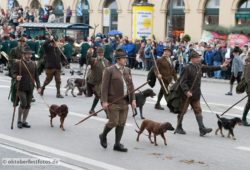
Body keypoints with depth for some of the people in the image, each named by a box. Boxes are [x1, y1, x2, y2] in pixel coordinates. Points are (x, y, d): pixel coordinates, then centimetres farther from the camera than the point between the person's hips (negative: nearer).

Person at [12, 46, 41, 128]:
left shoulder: (33, 64, 11)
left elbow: (36, 76, 11)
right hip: (21, 87, -5)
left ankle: (24, 121, 19)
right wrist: (16, 77, -26)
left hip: (30, 88, 5)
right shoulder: (18, 63, -3)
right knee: (23, 103, -12)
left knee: (28, 105, 7)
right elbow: (14, 73, -3)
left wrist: (38, 86, 3)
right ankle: (19, 121, 5)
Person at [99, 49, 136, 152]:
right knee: (113, 122, -5)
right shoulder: (109, 70, -6)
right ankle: (103, 136, 23)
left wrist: (133, 99, 6)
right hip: (113, 101, -6)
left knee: (121, 123, 6)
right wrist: (104, 101, -16)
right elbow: (104, 86, -10)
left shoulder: (127, 70, 12)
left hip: (124, 102, 6)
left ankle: (117, 144, 15)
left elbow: (131, 86, 13)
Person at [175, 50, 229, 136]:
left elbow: (210, 68, 17)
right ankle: (179, 128, 18)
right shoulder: (187, 68, -17)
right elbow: (182, 81, -20)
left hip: (196, 94, 8)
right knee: (182, 111, 5)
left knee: (198, 111, 3)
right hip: (186, 94, -8)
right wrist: (186, 91, -28)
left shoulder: (199, 66, 7)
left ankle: (202, 129, 0)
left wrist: (221, 66, 15)